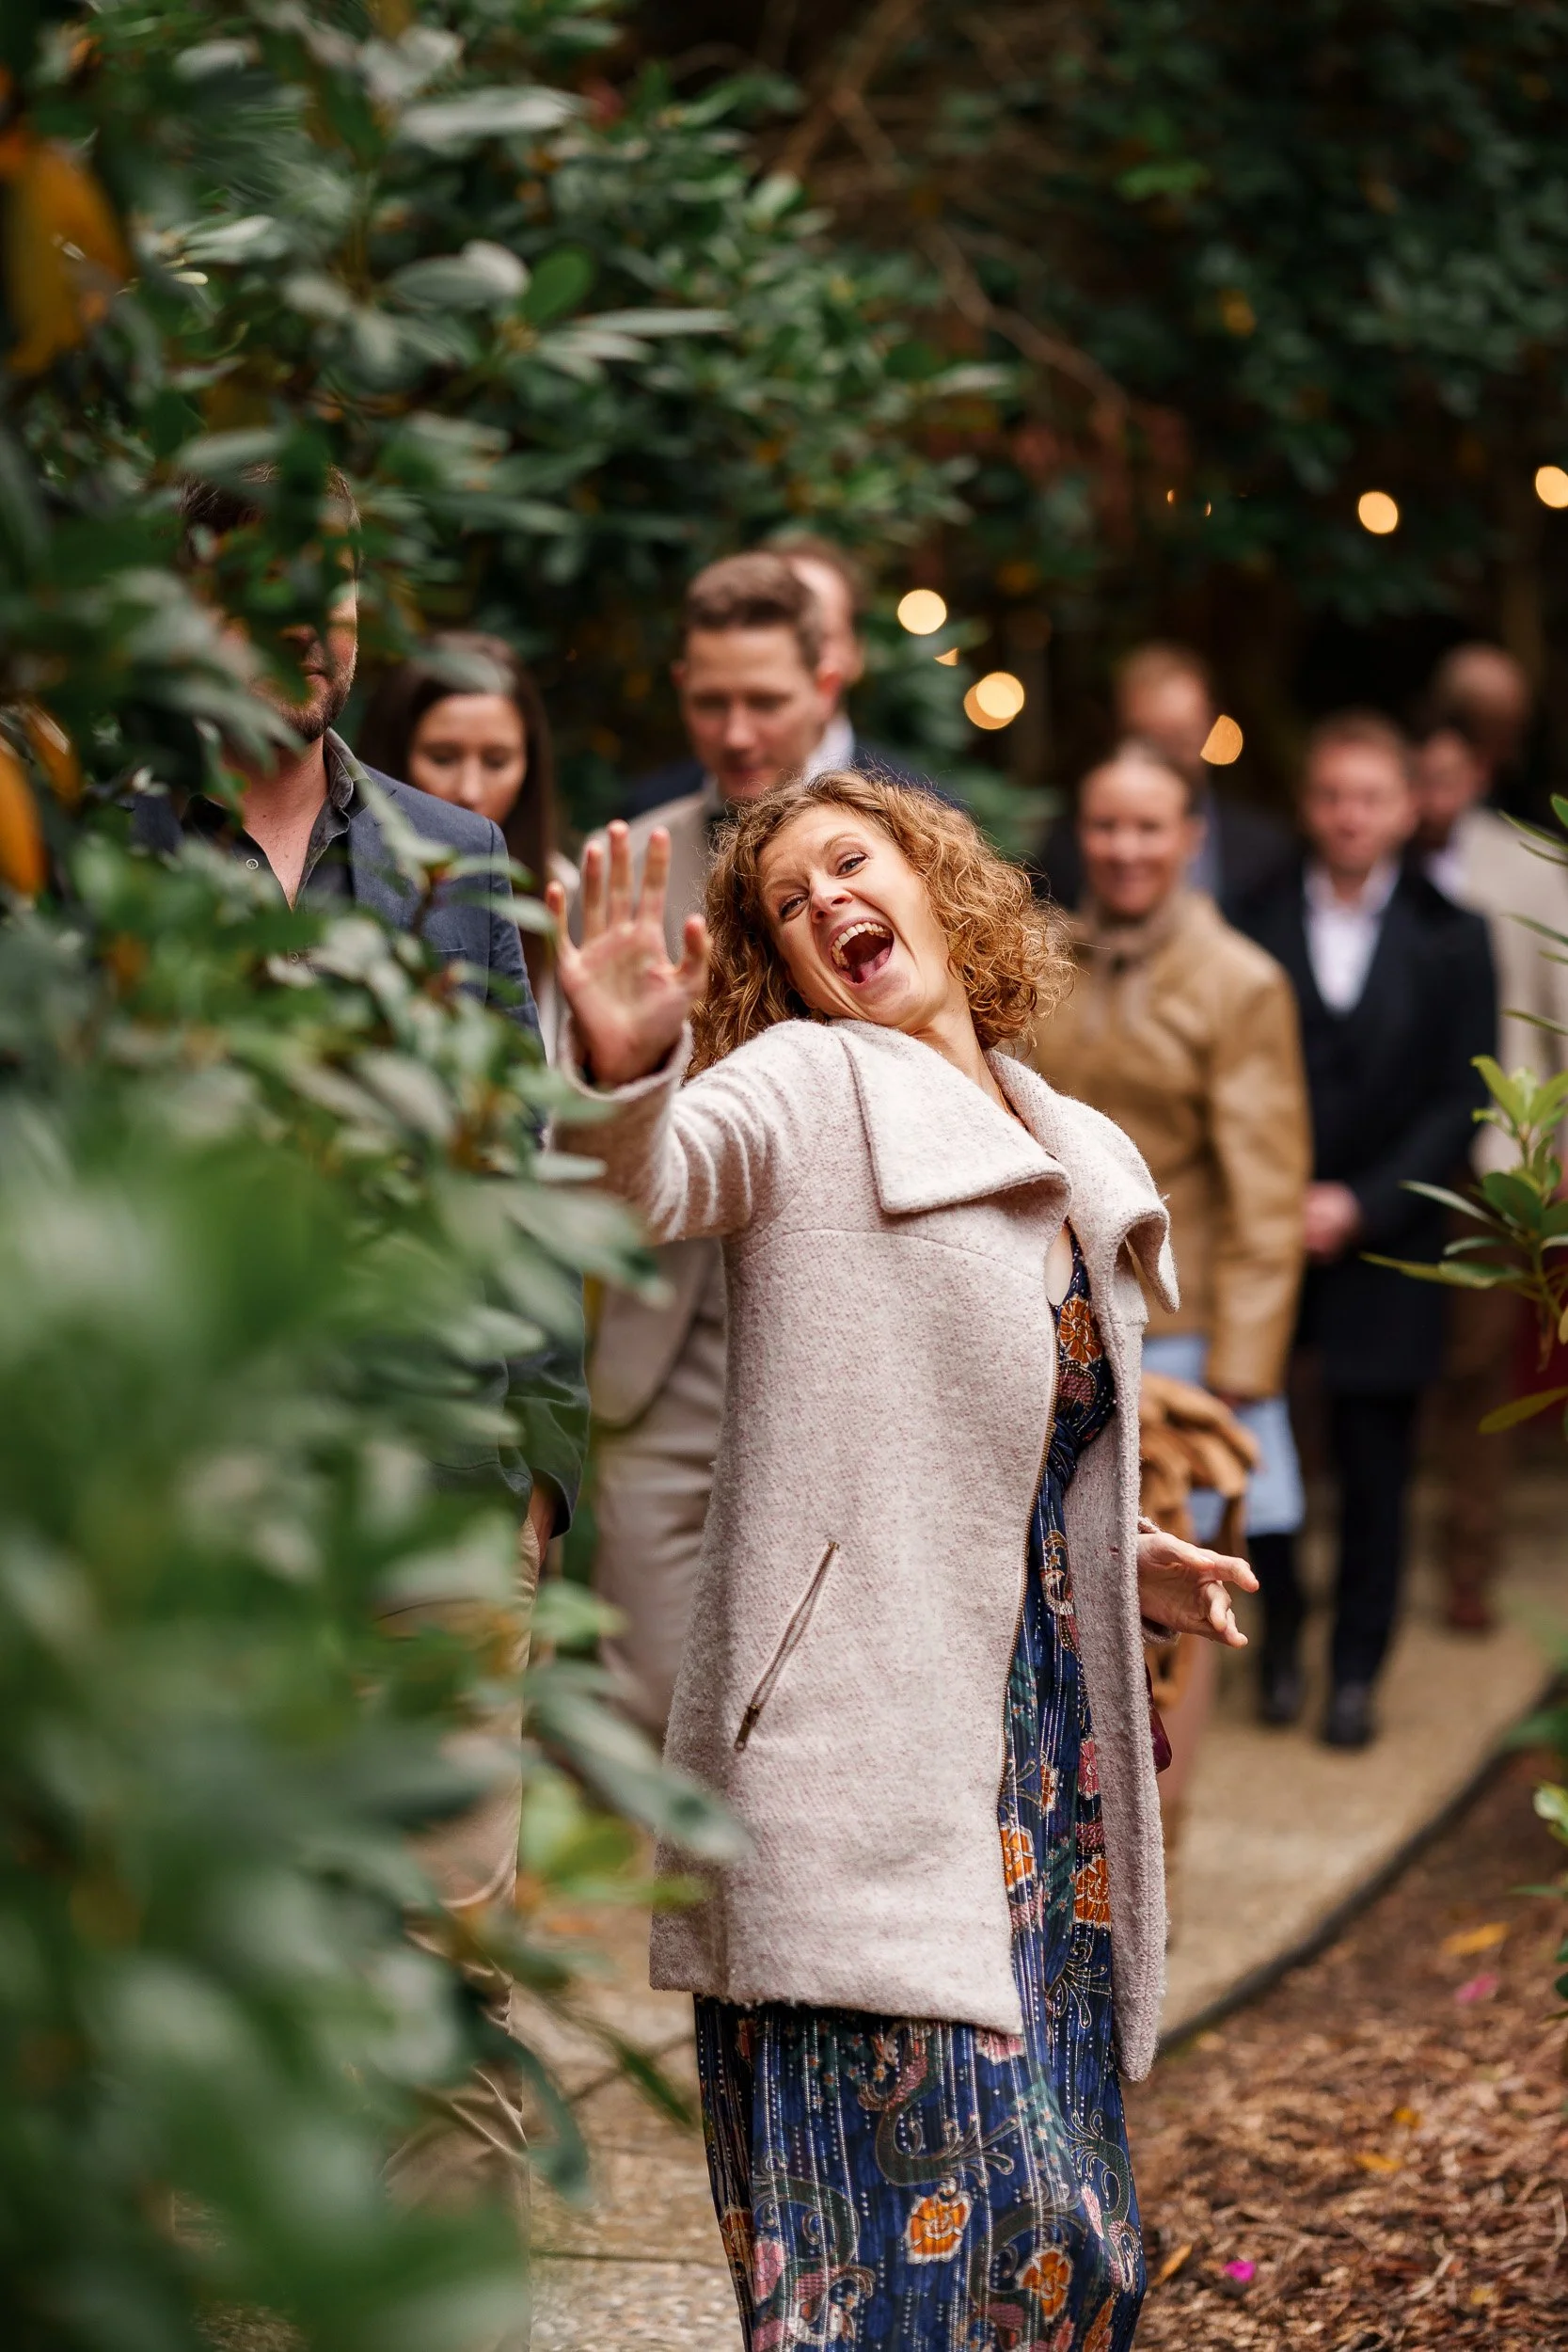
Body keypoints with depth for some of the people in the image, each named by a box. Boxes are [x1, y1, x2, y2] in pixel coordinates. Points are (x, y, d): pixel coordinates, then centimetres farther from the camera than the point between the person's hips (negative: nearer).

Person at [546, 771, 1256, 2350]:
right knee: (912, 2209, -14)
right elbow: (649, 1180, -24)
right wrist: (621, 1075, -44)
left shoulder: (1080, 1162, 18)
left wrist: (1128, 1562, 12)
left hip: (1043, 1749, 7)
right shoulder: (806, 1091, -1)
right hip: (862, 1752, -7)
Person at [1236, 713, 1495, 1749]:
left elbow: (1461, 1104, -2)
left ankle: (1356, 1671, 17)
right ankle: (1279, 1617, 24)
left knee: (1375, 1473, 4)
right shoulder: (1254, 926, 3)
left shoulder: (1451, 941, 2)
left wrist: (1361, 1206, -12)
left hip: (1383, 1250, 0)